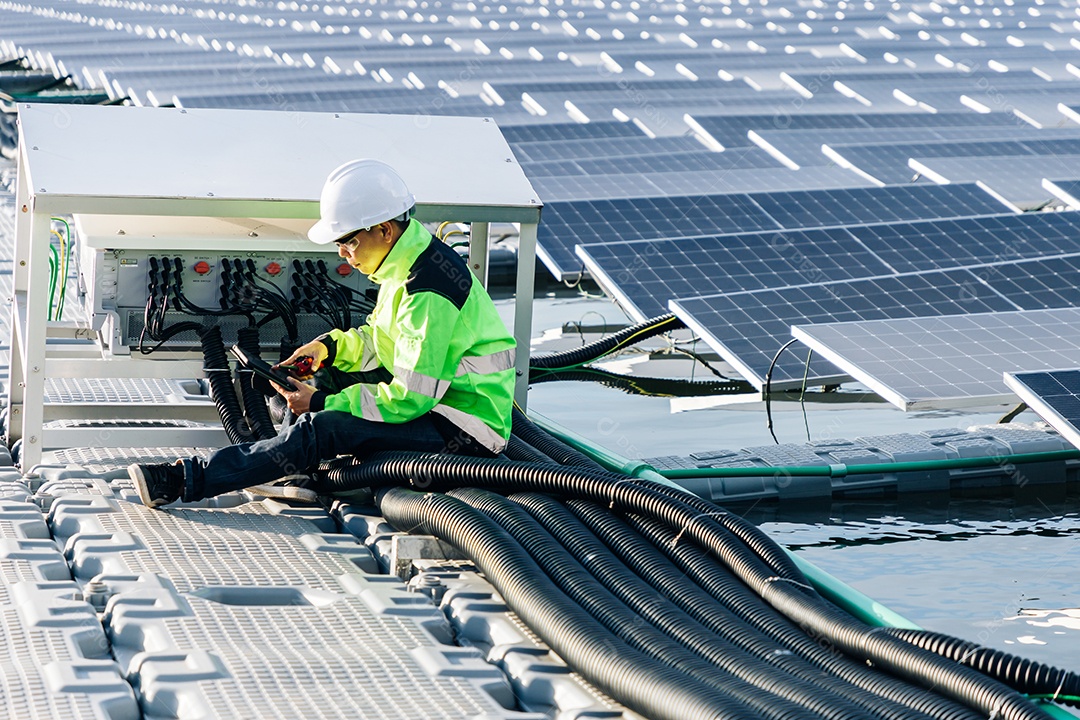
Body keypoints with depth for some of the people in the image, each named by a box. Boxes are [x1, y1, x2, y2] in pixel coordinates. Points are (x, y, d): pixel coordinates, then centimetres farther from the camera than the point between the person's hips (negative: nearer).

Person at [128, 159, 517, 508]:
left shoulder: (428, 292, -24)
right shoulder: (407, 263, 7)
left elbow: (408, 400, -25)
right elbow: (378, 337, 21)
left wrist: (322, 403, -17)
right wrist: (330, 347, 2)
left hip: (465, 432, -11)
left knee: (323, 428, -22)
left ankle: (188, 480, -23)